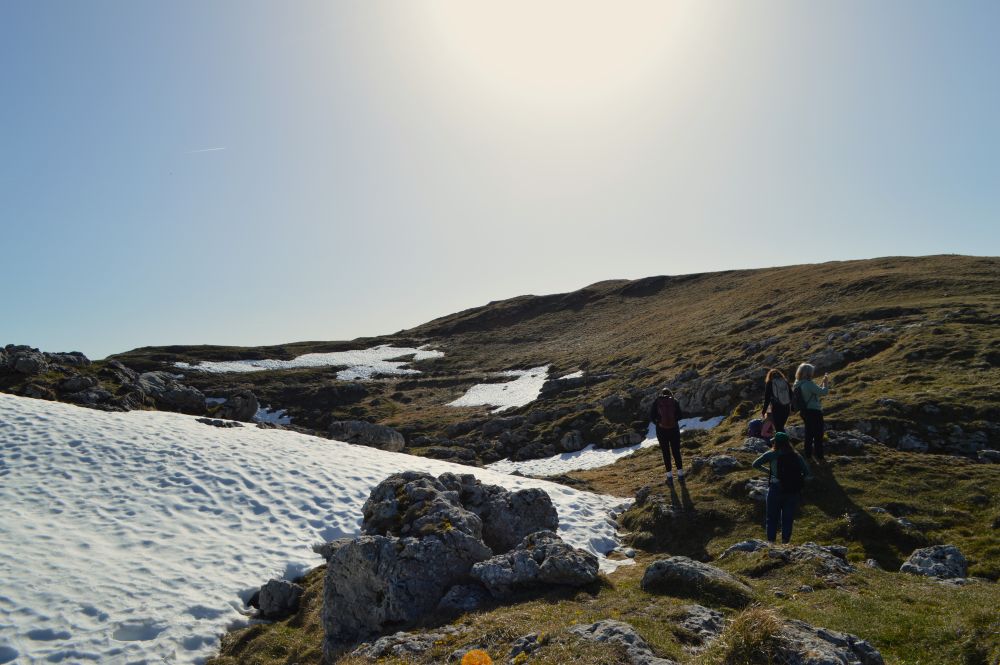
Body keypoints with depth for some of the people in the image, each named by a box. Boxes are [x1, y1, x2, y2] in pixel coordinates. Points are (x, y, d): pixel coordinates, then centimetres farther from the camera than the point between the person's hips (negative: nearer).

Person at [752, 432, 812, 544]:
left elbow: (755, 464, -2)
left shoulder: (772, 455, -5)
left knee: (772, 518, 10)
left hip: (776, 489, -2)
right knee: (788, 518, 13)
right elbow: (809, 475, -2)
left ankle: (771, 541, 7)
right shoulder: (796, 456, 2)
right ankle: (785, 542, 14)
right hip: (793, 491, 2)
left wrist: (768, 470, 10)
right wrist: (796, 478, 10)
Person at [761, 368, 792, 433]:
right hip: (786, 408, 5)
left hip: (776, 408, -5)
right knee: (781, 427, 18)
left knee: (778, 428, -1)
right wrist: (791, 408, 21)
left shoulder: (769, 383, -1)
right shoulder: (785, 382, 10)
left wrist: (763, 411, 4)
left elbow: (767, 398, -3)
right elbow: (791, 395, 11)